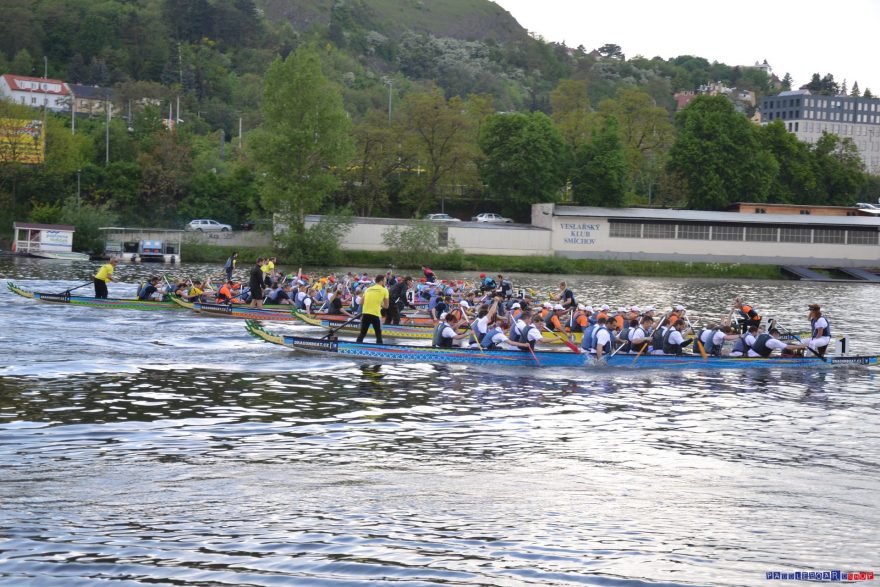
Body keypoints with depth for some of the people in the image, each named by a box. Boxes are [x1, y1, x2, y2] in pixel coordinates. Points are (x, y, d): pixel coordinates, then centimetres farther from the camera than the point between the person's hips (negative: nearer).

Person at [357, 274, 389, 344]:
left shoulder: (368, 289, 14)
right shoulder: (384, 290, 3)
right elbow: (386, 306, 6)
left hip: (365, 313, 4)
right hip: (376, 314, -4)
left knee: (362, 333, 12)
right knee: (378, 335, 8)